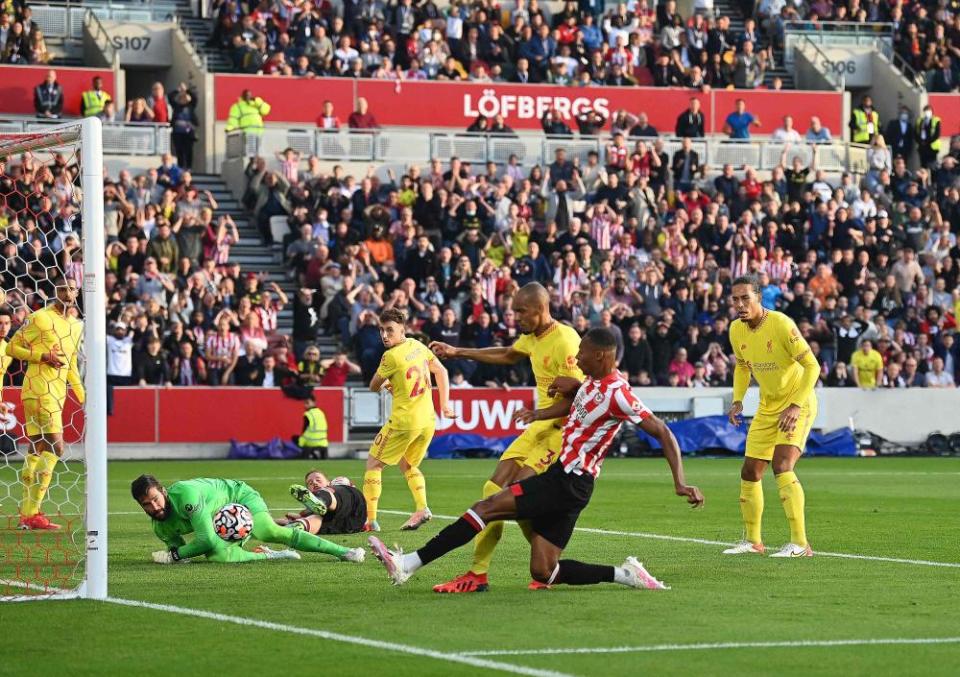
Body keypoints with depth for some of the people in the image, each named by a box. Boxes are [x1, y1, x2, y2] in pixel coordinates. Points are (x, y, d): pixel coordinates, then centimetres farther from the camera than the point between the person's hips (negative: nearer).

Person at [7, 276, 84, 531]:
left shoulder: (77, 326, 17)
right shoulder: (40, 318, -7)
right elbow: (12, 347, -6)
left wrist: (82, 395, 20)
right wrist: (43, 356, -17)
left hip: (57, 394, 8)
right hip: (39, 391, -8)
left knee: (37, 450, 9)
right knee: (55, 446, -15)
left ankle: (26, 514, 12)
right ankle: (33, 513, -15)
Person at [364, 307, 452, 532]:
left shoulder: (392, 356, -17)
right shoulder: (417, 346, 4)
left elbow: (374, 386, -4)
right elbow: (441, 371, 14)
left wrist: (385, 385, 17)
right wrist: (444, 404, 16)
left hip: (403, 421, -7)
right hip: (428, 420, 7)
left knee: (373, 463, 7)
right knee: (407, 465, 24)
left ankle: (369, 519, 1)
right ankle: (422, 507, 2)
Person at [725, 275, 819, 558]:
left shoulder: (781, 324, -23)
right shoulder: (737, 330, -1)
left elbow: (812, 365, -21)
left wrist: (796, 405, -28)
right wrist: (738, 400, 3)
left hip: (797, 404, -8)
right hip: (768, 407, 8)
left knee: (782, 466, -24)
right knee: (750, 473, 9)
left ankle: (800, 543, -24)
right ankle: (753, 540, 26)